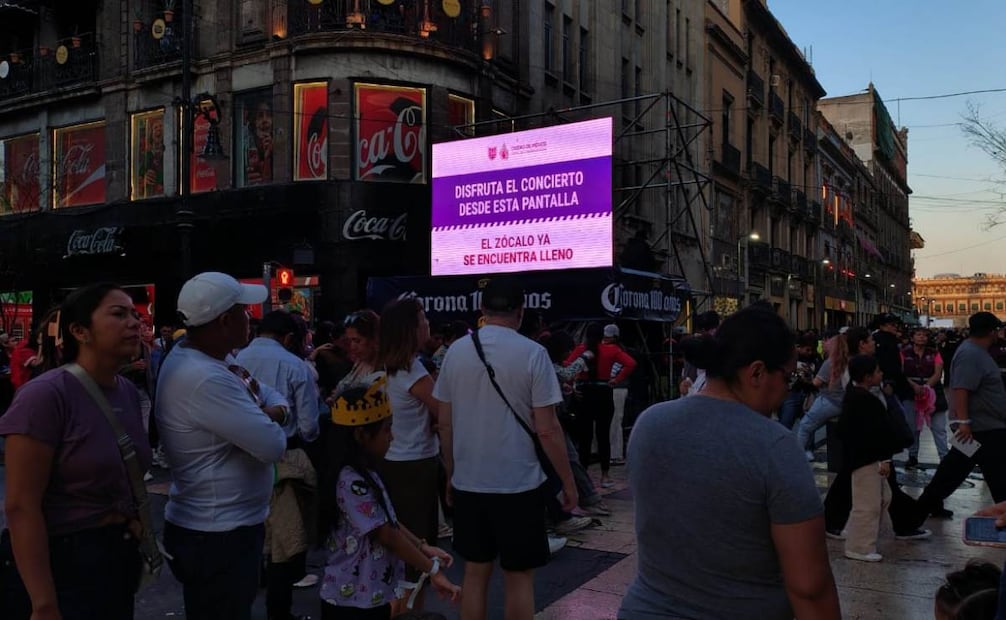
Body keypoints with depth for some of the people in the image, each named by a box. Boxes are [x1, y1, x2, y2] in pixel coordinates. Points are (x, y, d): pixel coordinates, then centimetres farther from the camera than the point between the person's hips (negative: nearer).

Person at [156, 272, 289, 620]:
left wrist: (271, 415, -14)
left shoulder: (213, 359, 4)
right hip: (215, 535, -10)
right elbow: (273, 446, -29)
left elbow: (277, 400, 9)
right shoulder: (205, 379, -29)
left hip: (228, 525, 10)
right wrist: (269, 424, -6)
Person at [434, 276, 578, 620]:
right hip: (519, 484, -4)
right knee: (519, 577, 9)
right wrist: (568, 482, -1)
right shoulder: (532, 353, -11)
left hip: (468, 483, 4)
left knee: (475, 573, 16)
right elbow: (547, 429, -12)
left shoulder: (456, 351, 0)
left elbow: (445, 423, 5)